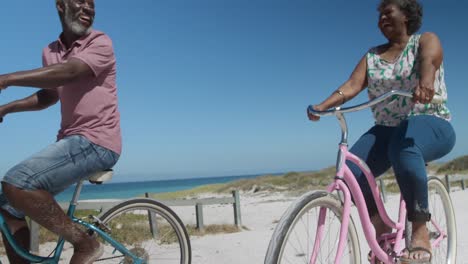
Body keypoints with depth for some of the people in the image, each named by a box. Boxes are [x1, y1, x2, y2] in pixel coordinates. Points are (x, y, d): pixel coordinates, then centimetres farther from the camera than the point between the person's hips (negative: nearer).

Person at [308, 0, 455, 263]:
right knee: (351, 171, -20)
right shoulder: (372, 56, 14)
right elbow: (352, 85, -2)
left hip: (431, 123, -4)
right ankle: (382, 228, 2)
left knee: (403, 148, -40)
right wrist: (323, 105, -20)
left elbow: (429, 59, -21)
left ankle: (420, 233, -30)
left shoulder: (426, 40, 4)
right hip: (387, 128, 5)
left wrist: (425, 82, -45)